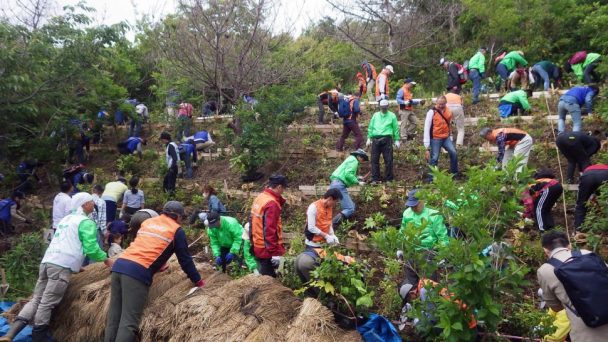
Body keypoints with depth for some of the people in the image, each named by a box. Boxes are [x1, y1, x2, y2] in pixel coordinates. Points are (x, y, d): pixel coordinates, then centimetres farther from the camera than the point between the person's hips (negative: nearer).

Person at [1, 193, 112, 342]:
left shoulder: (66, 219, 27)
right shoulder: (86, 222, 0)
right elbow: (91, 247, -8)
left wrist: (75, 265, 42)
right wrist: (105, 259, 8)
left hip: (47, 261, 8)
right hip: (62, 265, -8)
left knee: (36, 299, 9)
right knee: (47, 303, -3)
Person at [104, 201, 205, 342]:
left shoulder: (147, 222, 27)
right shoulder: (176, 230, 8)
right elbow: (185, 259, 10)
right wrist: (198, 281, 21)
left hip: (120, 265, 7)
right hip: (138, 272, -7)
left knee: (114, 318, 10)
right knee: (128, 323, -7)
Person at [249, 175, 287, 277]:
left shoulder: (259, 198, 7)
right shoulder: (272, 203, -21)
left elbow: (253, 221, 12)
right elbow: (270, 230, -25)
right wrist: (275, 253, -22)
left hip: (258, 247, 9)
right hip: (267, 249, -9)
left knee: (263, 277, 19)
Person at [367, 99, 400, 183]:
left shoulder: (392, 116, 8)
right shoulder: (375, 115, 14)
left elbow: (396, 128, 9)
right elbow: (370, 127, 18)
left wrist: (397, 140, 6)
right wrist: (369, 138, 12)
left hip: (387, 139, -2)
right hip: (375, 139, 2)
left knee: (388, 160, -2)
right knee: (374, 159, 2)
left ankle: (388, 178, 9)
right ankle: (375, 179, 10)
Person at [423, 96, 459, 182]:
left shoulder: (448, 111, 4)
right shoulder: (432, 112, -13)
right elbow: (427, 128, -13)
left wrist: (450, 137, 16)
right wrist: (427, 144, -15)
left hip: (446, 138, 5)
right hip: (435, 139, -5)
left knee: (453, 153, -1)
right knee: (434, 158, -3)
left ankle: (454, 173, 17)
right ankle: (431, 178, 8)